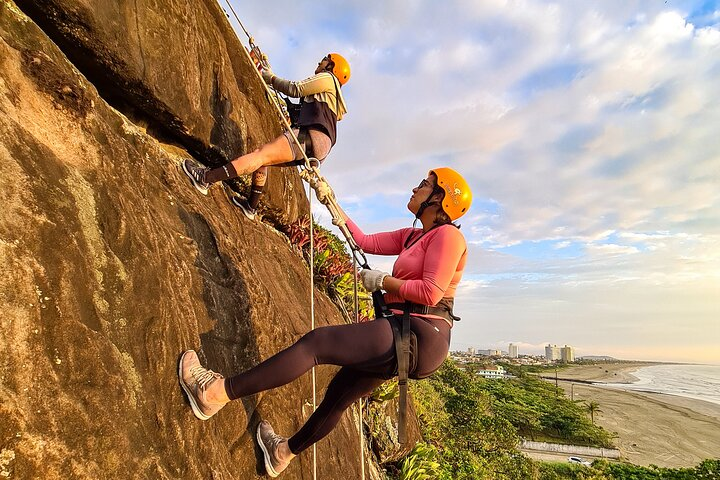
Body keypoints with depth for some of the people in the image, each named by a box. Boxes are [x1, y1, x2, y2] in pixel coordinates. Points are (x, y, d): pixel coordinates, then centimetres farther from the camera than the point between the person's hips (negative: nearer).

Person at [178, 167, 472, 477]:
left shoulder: (447, 234, -9)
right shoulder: (412, 237, 18)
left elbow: (430, 293, -19)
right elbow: (365, 242, 17)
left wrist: (381, 281, -10)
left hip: (420, 335, -9)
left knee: (316, 342, -16)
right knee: (339, 393, 20)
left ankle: (217, 393, -12)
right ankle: (285, 452, 42)